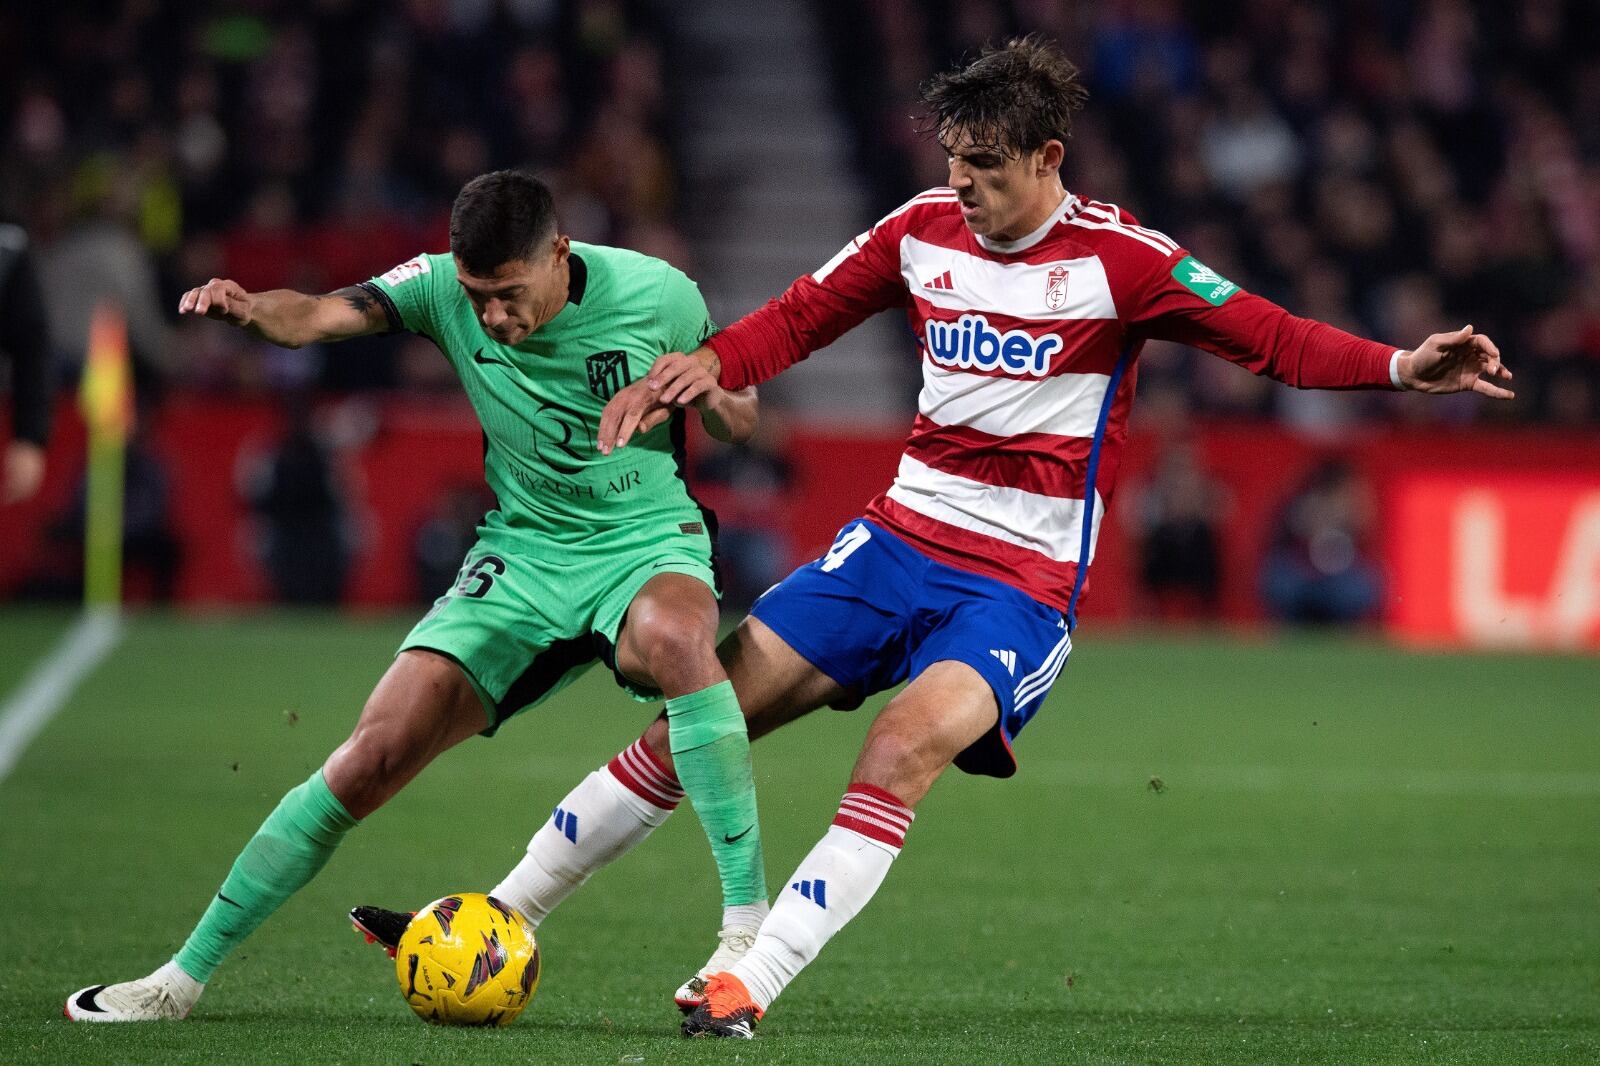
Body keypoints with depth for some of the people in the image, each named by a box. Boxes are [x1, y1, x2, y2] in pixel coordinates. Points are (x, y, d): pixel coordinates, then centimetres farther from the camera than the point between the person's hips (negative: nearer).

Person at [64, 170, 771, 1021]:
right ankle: (184, 975, 4)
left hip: (646, 542, -2)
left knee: (674, 636, -40)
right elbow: (321, 316, -24)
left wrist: (716, 392, -22)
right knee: (375, 756, -8)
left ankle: (748, 917, -35)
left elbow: (739, 420, 3)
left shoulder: (656, 294, -12)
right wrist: (248, 307, -47)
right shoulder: (446, 287, -9)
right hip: (520, 556, 2)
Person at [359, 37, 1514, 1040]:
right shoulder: (923, 229, 3)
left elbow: (1270, 336, -13)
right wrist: (706, 364, -5)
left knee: (910, 739, -31)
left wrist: (1400, 367, -28)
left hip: (1023, 580, -5)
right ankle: (494, 918, 11)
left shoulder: (1118, 260, -11)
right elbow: (805, 315, 13)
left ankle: (750, 985, -32)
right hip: (899, 536, 5)